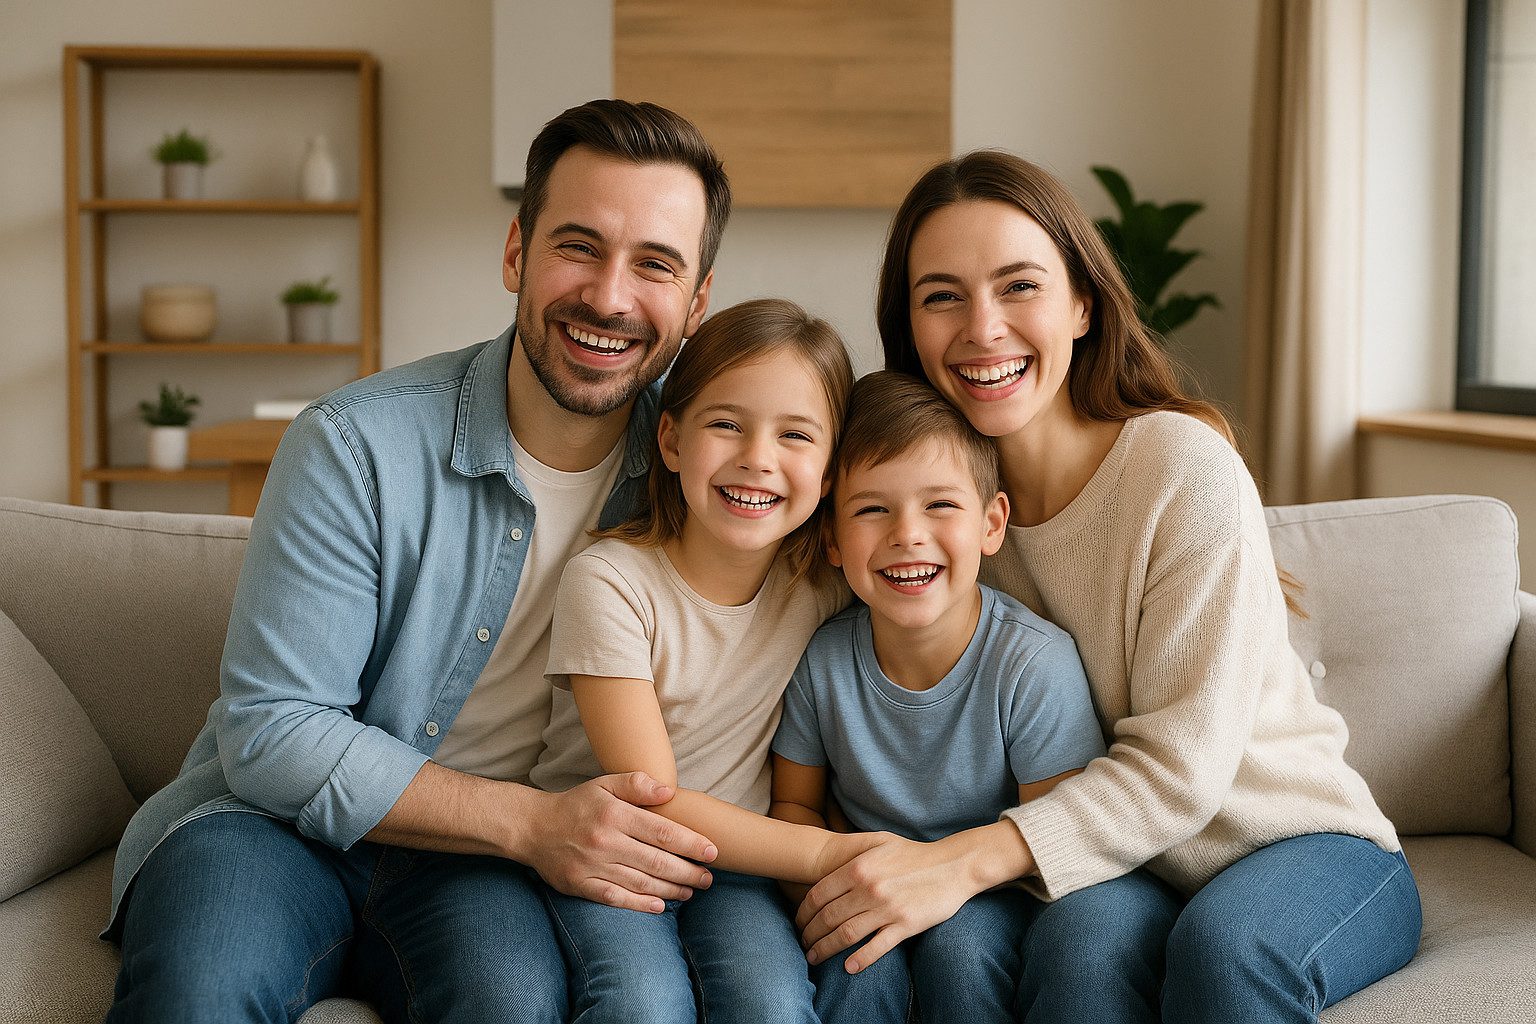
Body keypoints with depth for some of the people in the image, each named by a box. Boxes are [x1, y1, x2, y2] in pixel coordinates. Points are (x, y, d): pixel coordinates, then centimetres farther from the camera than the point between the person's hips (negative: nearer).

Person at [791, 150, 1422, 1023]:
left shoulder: (1184, 467, -17)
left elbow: (1182, 766, -19)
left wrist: (970, 861, -30)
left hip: (1311, 849, -2)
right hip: (1118, 871, 2)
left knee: (1221, 944, -34)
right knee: (1084, 948, -32)